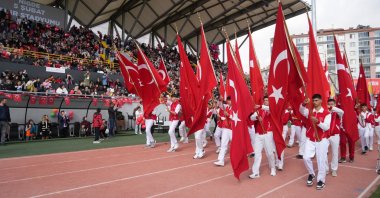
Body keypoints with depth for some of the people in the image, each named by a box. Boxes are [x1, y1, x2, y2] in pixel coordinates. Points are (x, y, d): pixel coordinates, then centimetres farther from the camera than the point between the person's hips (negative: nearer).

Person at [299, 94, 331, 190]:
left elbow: (327, 127, -15)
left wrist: (318, 122, -31)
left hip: (321, 140, -2)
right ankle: (311, 174, 21)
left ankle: (321, 180, 17)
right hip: (310, 140, 3)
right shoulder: (309, 111, 4)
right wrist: (304, 104, -37)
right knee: (306, 158, -5)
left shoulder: (327, 113, -5)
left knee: (321, 160, 2)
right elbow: (301, 111, -18)